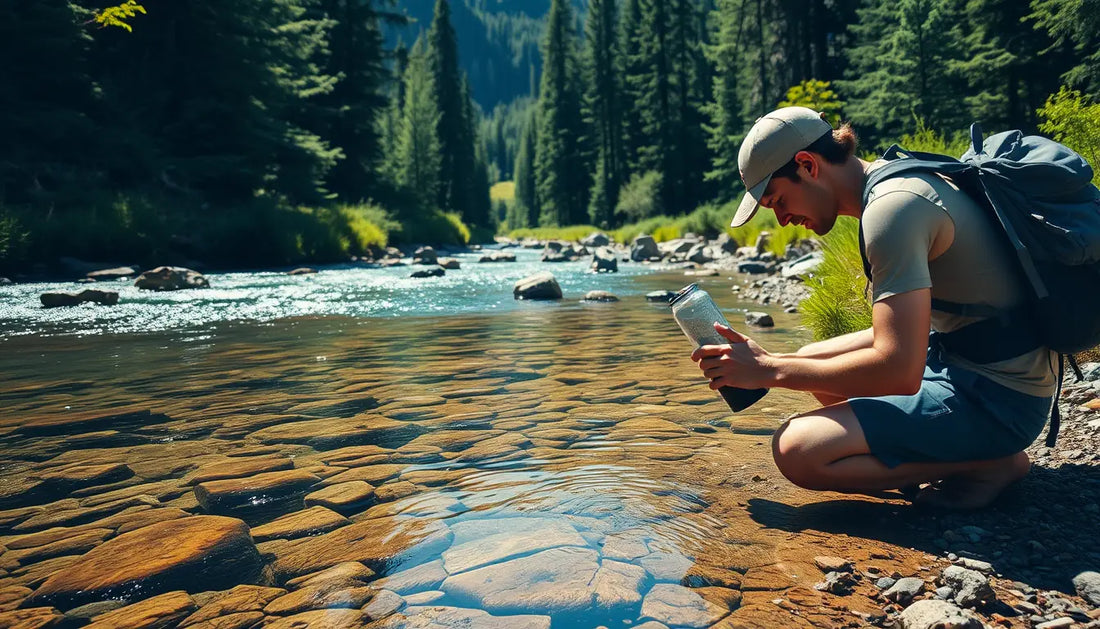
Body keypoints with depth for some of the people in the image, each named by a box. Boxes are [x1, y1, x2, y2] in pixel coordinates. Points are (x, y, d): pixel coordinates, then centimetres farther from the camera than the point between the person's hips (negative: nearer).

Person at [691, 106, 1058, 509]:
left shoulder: (892, 206, -22)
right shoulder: (901, 181, 9)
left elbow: (899, 371, -29)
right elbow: (904, 332, 14)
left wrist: (769, 370, -19)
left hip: (997, 397, -10)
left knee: (796, 451, -22)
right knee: (810, 359, 19)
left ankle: (989, 462, -4)